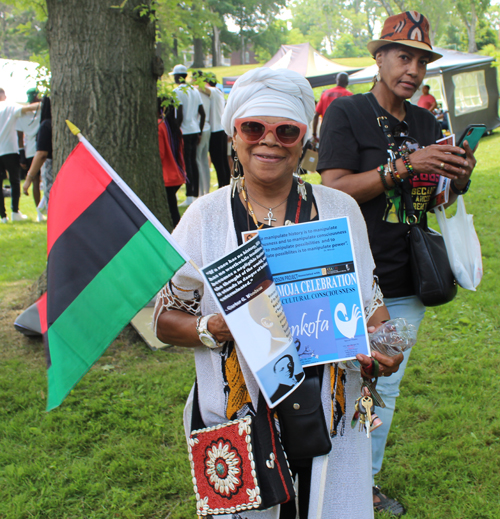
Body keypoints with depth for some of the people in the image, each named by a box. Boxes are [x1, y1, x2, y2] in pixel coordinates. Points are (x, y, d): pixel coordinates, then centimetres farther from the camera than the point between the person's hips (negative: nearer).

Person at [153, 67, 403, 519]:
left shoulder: (340, 210, 2)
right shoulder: (204, 217, -1)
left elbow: (368, 299, 10)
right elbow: (165, 319, 2)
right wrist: (214, 328, -18)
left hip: (328, 420, 1)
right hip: (236, 426, -1)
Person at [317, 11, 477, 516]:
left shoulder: (427, 124, 9)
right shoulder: (346, 112, -8)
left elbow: (439, 199, 15)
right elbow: (334, 190, -18)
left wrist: (459, 179, -8)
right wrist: (404, 166, -26)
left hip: (407, 285, 6)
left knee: (386, 390, 17)